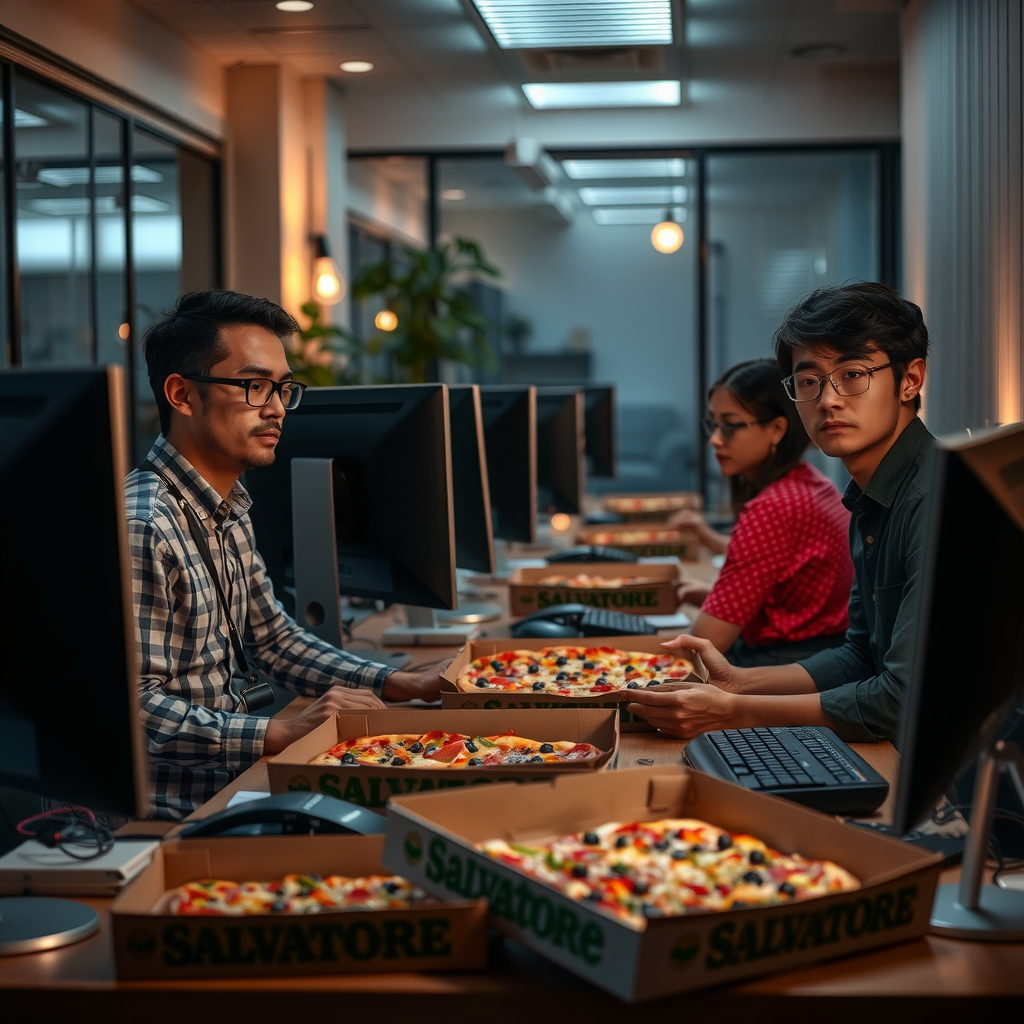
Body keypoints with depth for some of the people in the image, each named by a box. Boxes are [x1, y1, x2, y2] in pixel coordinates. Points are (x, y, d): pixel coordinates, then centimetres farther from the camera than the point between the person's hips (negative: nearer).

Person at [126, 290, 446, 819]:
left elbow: (272, 638, 20)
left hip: (223, 784, 9)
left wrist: (399, 685, 10)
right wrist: (279, 732, -28)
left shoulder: (229, 512, 11)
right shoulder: (141, 527, -21)